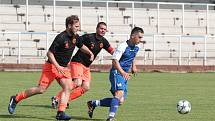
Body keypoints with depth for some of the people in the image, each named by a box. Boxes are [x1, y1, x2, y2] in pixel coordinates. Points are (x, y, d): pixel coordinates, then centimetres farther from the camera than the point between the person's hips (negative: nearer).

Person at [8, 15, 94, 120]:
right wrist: (58, 67, -25)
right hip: (52, 66, -7)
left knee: (67, 88, -14)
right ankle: (15, 99, 8)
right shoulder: (61, 38, -21)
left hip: (64, 67, 7)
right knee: (41, 89, -7)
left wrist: (90, 53, 7)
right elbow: (49, 53, -19)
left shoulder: (75, 37, 4)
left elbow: (81, 46, 25)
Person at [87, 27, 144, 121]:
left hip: (125, 75, 8)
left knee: (120, 101, 3)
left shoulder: (136, 47, 10)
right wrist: (123, 72, -33)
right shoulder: (123, 46, -16)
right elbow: (114, 61, -22)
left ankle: (93, 103, 17)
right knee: (119, 93, -30)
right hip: (116, 73, -8)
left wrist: (133, 66, 17)